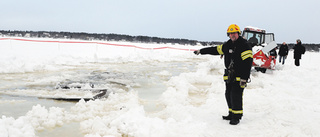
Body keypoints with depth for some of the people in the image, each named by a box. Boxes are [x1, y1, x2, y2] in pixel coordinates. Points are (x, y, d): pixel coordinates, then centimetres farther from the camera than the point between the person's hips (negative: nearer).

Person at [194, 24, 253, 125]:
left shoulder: (244, 46, -11)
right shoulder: (227, 45, 12)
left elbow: (248, 63, -17)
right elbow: (215, 50, 24)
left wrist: (244, 78, -22)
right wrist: (200, 51, 26)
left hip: (239, 77, -7)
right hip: (229, 76, 8)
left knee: (236, 96, -10)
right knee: (229, 95, 10)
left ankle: (237, 117, 0)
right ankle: (232, 114, 22)